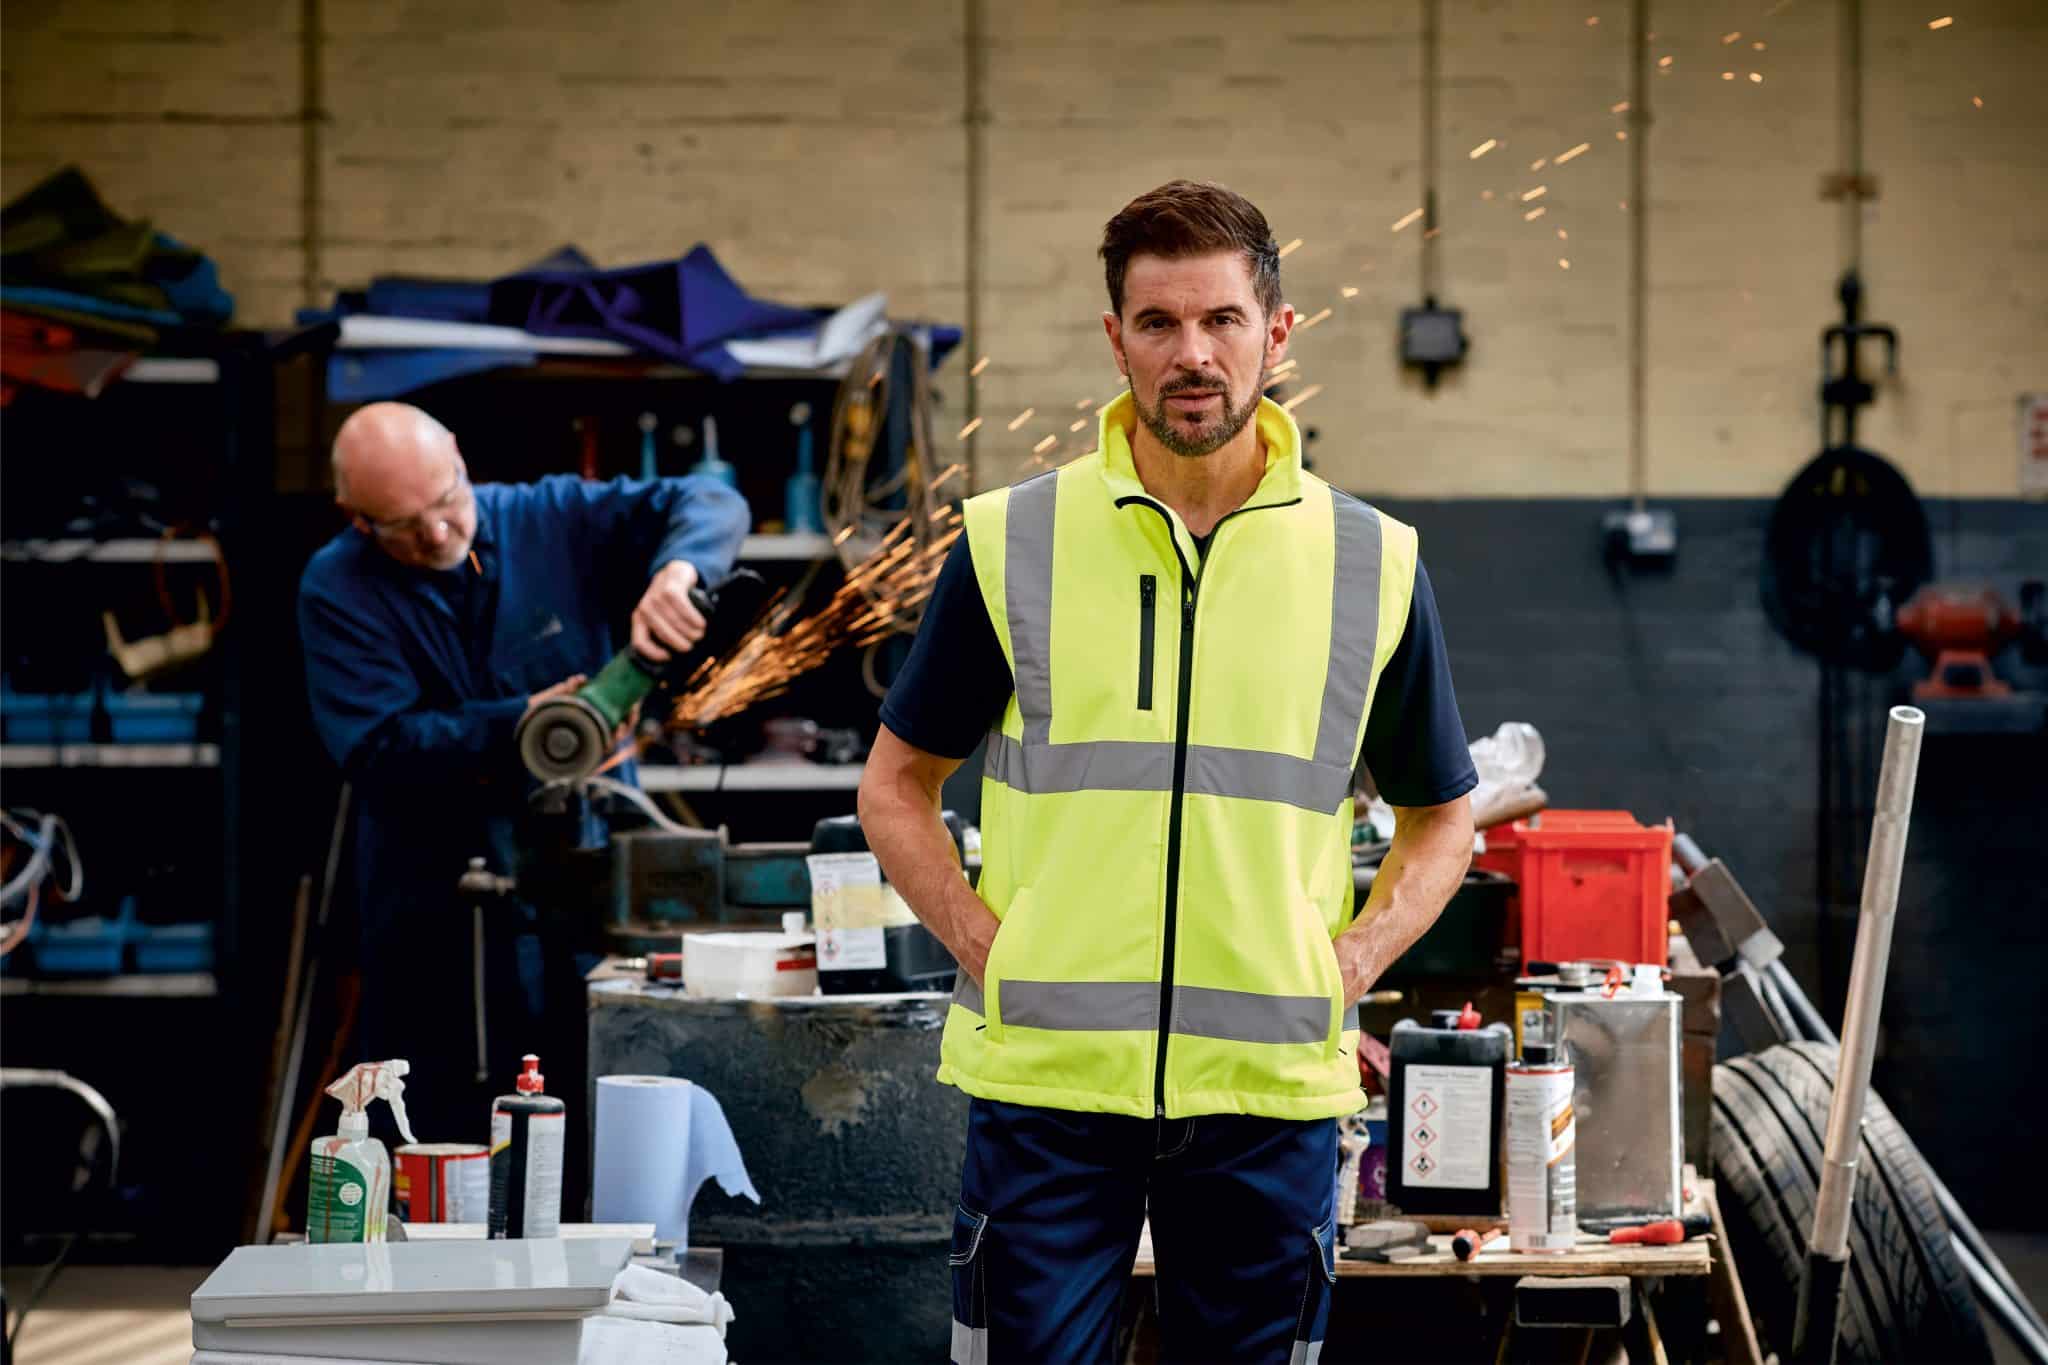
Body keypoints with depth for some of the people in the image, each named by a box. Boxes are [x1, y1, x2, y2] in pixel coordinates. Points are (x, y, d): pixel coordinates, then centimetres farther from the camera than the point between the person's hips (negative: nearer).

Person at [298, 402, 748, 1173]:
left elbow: (711, 508, -4)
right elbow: (379, 748, -13)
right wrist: (520, 725, -24)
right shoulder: (338, 590, -2)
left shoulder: (556, 522, 2)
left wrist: (676, 570, -26)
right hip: (439, 931, -1)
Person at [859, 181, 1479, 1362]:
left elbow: (1442, 814, 15)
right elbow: (898, 785, 10)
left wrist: (1349, 966, -1)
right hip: (1045, 1075, -1)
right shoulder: (1009, 544, 2)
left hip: (1273, 1086, 1)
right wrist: (988, 949, -4)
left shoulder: (1375, 564, 4)